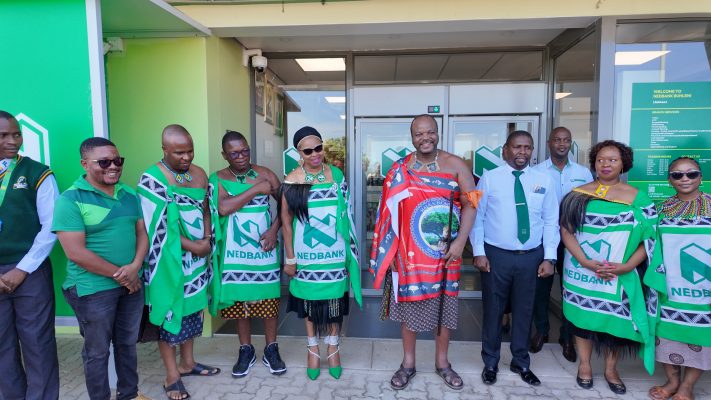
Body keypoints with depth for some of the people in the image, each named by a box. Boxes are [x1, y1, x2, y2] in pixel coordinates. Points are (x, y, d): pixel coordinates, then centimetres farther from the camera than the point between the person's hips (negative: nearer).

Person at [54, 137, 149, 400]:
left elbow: (142, 233, 6)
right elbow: (76, 253, -18)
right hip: (93, 289, -5)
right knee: (97, 351, 12)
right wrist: (119, 274, -14)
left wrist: (135, 267, -12)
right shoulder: (71, 199, -14)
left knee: (128, 343, 20)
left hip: (131, 283, 6)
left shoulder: (129, 195, 4)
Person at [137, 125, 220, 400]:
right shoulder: (152, 179, -14)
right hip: (169, 260, -6)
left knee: (192, 308, 15)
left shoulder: (199, 174, 4)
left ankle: (187, 363, 33)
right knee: (170, 312, 4)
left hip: (197, 256, 6)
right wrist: (193, 245, -17)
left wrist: (207, 241, -6)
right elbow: (159, 227, -17)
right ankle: (172, 376, 17)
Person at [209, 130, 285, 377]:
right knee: (239, 302, 10)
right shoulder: (218, 178, -1)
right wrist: (256, 189, -18)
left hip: (264, 248, 0)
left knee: (269, 299, 7)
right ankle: (246, 350, 28)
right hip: (235, 252, 0)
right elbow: (223, 208, -19)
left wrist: (274, 229, -12)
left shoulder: (264, 173, 1)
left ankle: (271, 350, 24)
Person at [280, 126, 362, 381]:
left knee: (334, 300, 10)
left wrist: (349, 249, 4)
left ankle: (333, 349, 31)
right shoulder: (292, 181, -7)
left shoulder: (336, 175, -2)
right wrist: (289, 258, -3)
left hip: (334, 253, 1)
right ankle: (312, 348, 34)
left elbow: (346, 214, 4)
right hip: (307, 254, -1)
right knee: (309, 301, 13)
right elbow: (286, 222, -3)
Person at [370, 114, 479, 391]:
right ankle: (408, 363, 29)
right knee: (408, 304, 10)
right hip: (409, 252, 0)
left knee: (444, 305, 12)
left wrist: (460, 241, -16)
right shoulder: (399, 169, 1)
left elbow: (470, 203, -6)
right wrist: (391, 252, -1)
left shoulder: (455, 165, -2)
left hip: (445, 251, 0)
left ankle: (442, 362, 32)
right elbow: (390, 210, 2)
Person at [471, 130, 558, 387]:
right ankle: (490, 362, 29)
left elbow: (550, 222, 4)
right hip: (496, 255, -2)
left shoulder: (543, 180, 3)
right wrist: (479, 252, -9)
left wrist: (549, 257, -2)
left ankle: (521, 363, 35)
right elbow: (477, 217, -4)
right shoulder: (489, 178, -4)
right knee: (493, 310, 10)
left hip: (531, 257, 2)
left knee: (524, 311, 15)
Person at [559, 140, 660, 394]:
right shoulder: (579, 194, 0)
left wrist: (627, 266, -16)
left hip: (621, 275, 0)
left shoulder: (637, 198, 0)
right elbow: (566, 231, -5)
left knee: (616, 319, 9)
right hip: (581, 271, 0)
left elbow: (648, 238, -3)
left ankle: (611, 370, 31)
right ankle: (584, 365, 30)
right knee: (583, 316, 10)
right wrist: (585, 262, -17)